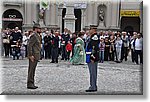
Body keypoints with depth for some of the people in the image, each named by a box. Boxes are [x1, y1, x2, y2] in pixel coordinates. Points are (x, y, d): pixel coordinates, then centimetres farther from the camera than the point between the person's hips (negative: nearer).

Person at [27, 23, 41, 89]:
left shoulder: (37, 36, 17)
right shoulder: (33, 35, -14)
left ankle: (31, 84, 19)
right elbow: (29, 45, -21)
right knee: (31, 70, -6)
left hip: (36, 56, 10)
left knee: (32, 70, 13)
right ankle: (30, 84, -1)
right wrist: (31, 55, -23)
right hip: (33, 56, -10)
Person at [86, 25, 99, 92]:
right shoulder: (93, 37, 17)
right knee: (92, 73, 14)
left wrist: (92, 57, -23)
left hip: (93, 58, -11)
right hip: (91, 58, 11)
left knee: (93, 73, -6)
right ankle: (93, 86, 22)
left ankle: (93, 87, -1)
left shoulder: (95, 37, -15)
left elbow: (94, 48, -22)